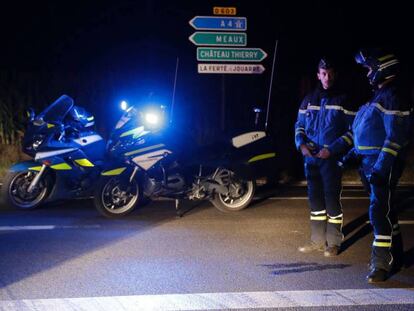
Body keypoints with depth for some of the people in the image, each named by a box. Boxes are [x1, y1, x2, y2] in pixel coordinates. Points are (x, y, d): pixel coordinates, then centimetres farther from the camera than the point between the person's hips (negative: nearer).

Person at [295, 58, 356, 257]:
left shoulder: (343, 100, -2)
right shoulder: (309, 100, 12)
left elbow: (352, 130, -4)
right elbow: (299, 125, 18)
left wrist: (332, 149, -13)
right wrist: (301, 144, -2)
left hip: (332, 158, -4)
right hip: (310, 158, 5)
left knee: (332, 199, -3)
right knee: (315, 198, 10)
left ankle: (333, 242, 7)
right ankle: (317, 240, 20)